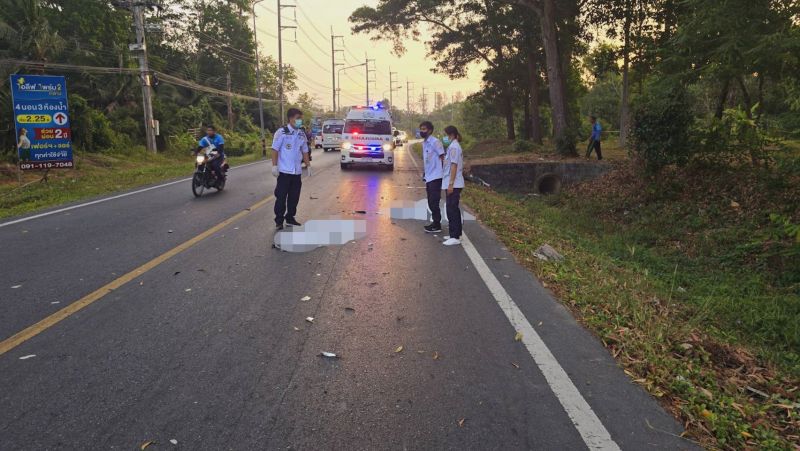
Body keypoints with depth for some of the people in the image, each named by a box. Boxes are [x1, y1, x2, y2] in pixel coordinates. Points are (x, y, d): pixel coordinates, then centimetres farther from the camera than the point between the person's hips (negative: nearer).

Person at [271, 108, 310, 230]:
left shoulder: (302, 134, 9)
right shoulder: (281, 132, -7)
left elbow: (305, 151, 17)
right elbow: (275, 149, -7)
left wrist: (308, 165, 11)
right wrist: (274, 166, -11)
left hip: (297, 171, 5)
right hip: (284, 171, -5)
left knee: (294, 197, 10)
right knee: (281, 196, -1)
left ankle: (290, 218, 23)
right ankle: (279, 221, 7)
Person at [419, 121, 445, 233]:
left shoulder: (435, 142, -13)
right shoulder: (424, 143, 14)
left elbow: (443, 158, -13)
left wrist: (444, 172, -14)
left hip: (435, 177, -9)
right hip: (428, 177, 9)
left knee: (434, 202, -6)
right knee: (431, 202, 12)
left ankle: (437, 225, 1)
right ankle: (435, 223, 21)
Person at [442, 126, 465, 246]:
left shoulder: (453, 147, -14)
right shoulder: (455, 146, 16)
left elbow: (454, 166, -19)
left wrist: (451, 184, -21)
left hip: (453, 184, -10)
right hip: (456, 184, 10)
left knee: (452, 210, -8)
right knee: (454, 209, 15)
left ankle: (455, 237, -6)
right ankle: (456, 234, 23)